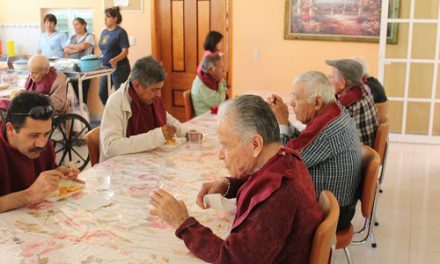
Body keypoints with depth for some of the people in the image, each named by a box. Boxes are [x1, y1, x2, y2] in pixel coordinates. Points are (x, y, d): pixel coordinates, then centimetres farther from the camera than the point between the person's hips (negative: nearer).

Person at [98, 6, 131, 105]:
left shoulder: (120, 32, -11)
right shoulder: (104, 32, 11)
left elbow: (125, 51, -17)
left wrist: (115, 59, -33)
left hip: (119, 68, -7)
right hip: (105, 67, 7)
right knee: (102, 93, 8)